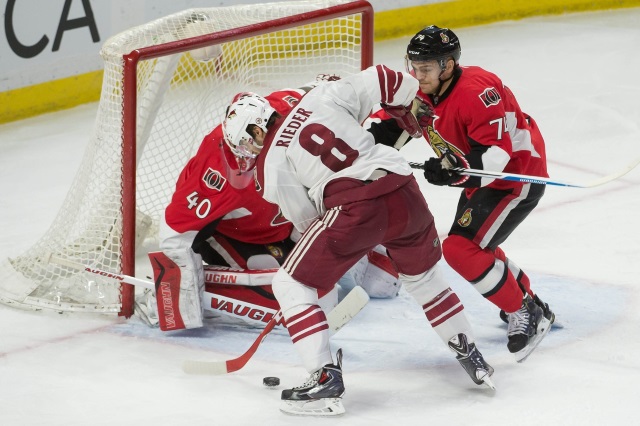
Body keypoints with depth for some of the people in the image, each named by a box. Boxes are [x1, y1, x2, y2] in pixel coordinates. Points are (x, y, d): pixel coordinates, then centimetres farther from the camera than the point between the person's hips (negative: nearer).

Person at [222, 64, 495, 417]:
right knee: (422, 276, 31)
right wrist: (406, 114, 33)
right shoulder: (323, 96, 16)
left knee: (291, 285, 10)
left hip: (353, 208, -5)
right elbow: (389, 81, 15)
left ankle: (326, 379, 1)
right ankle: (472, 360, 37)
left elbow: (307, 220, 13)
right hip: (403, 193, 6)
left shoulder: (270, 165, 8)